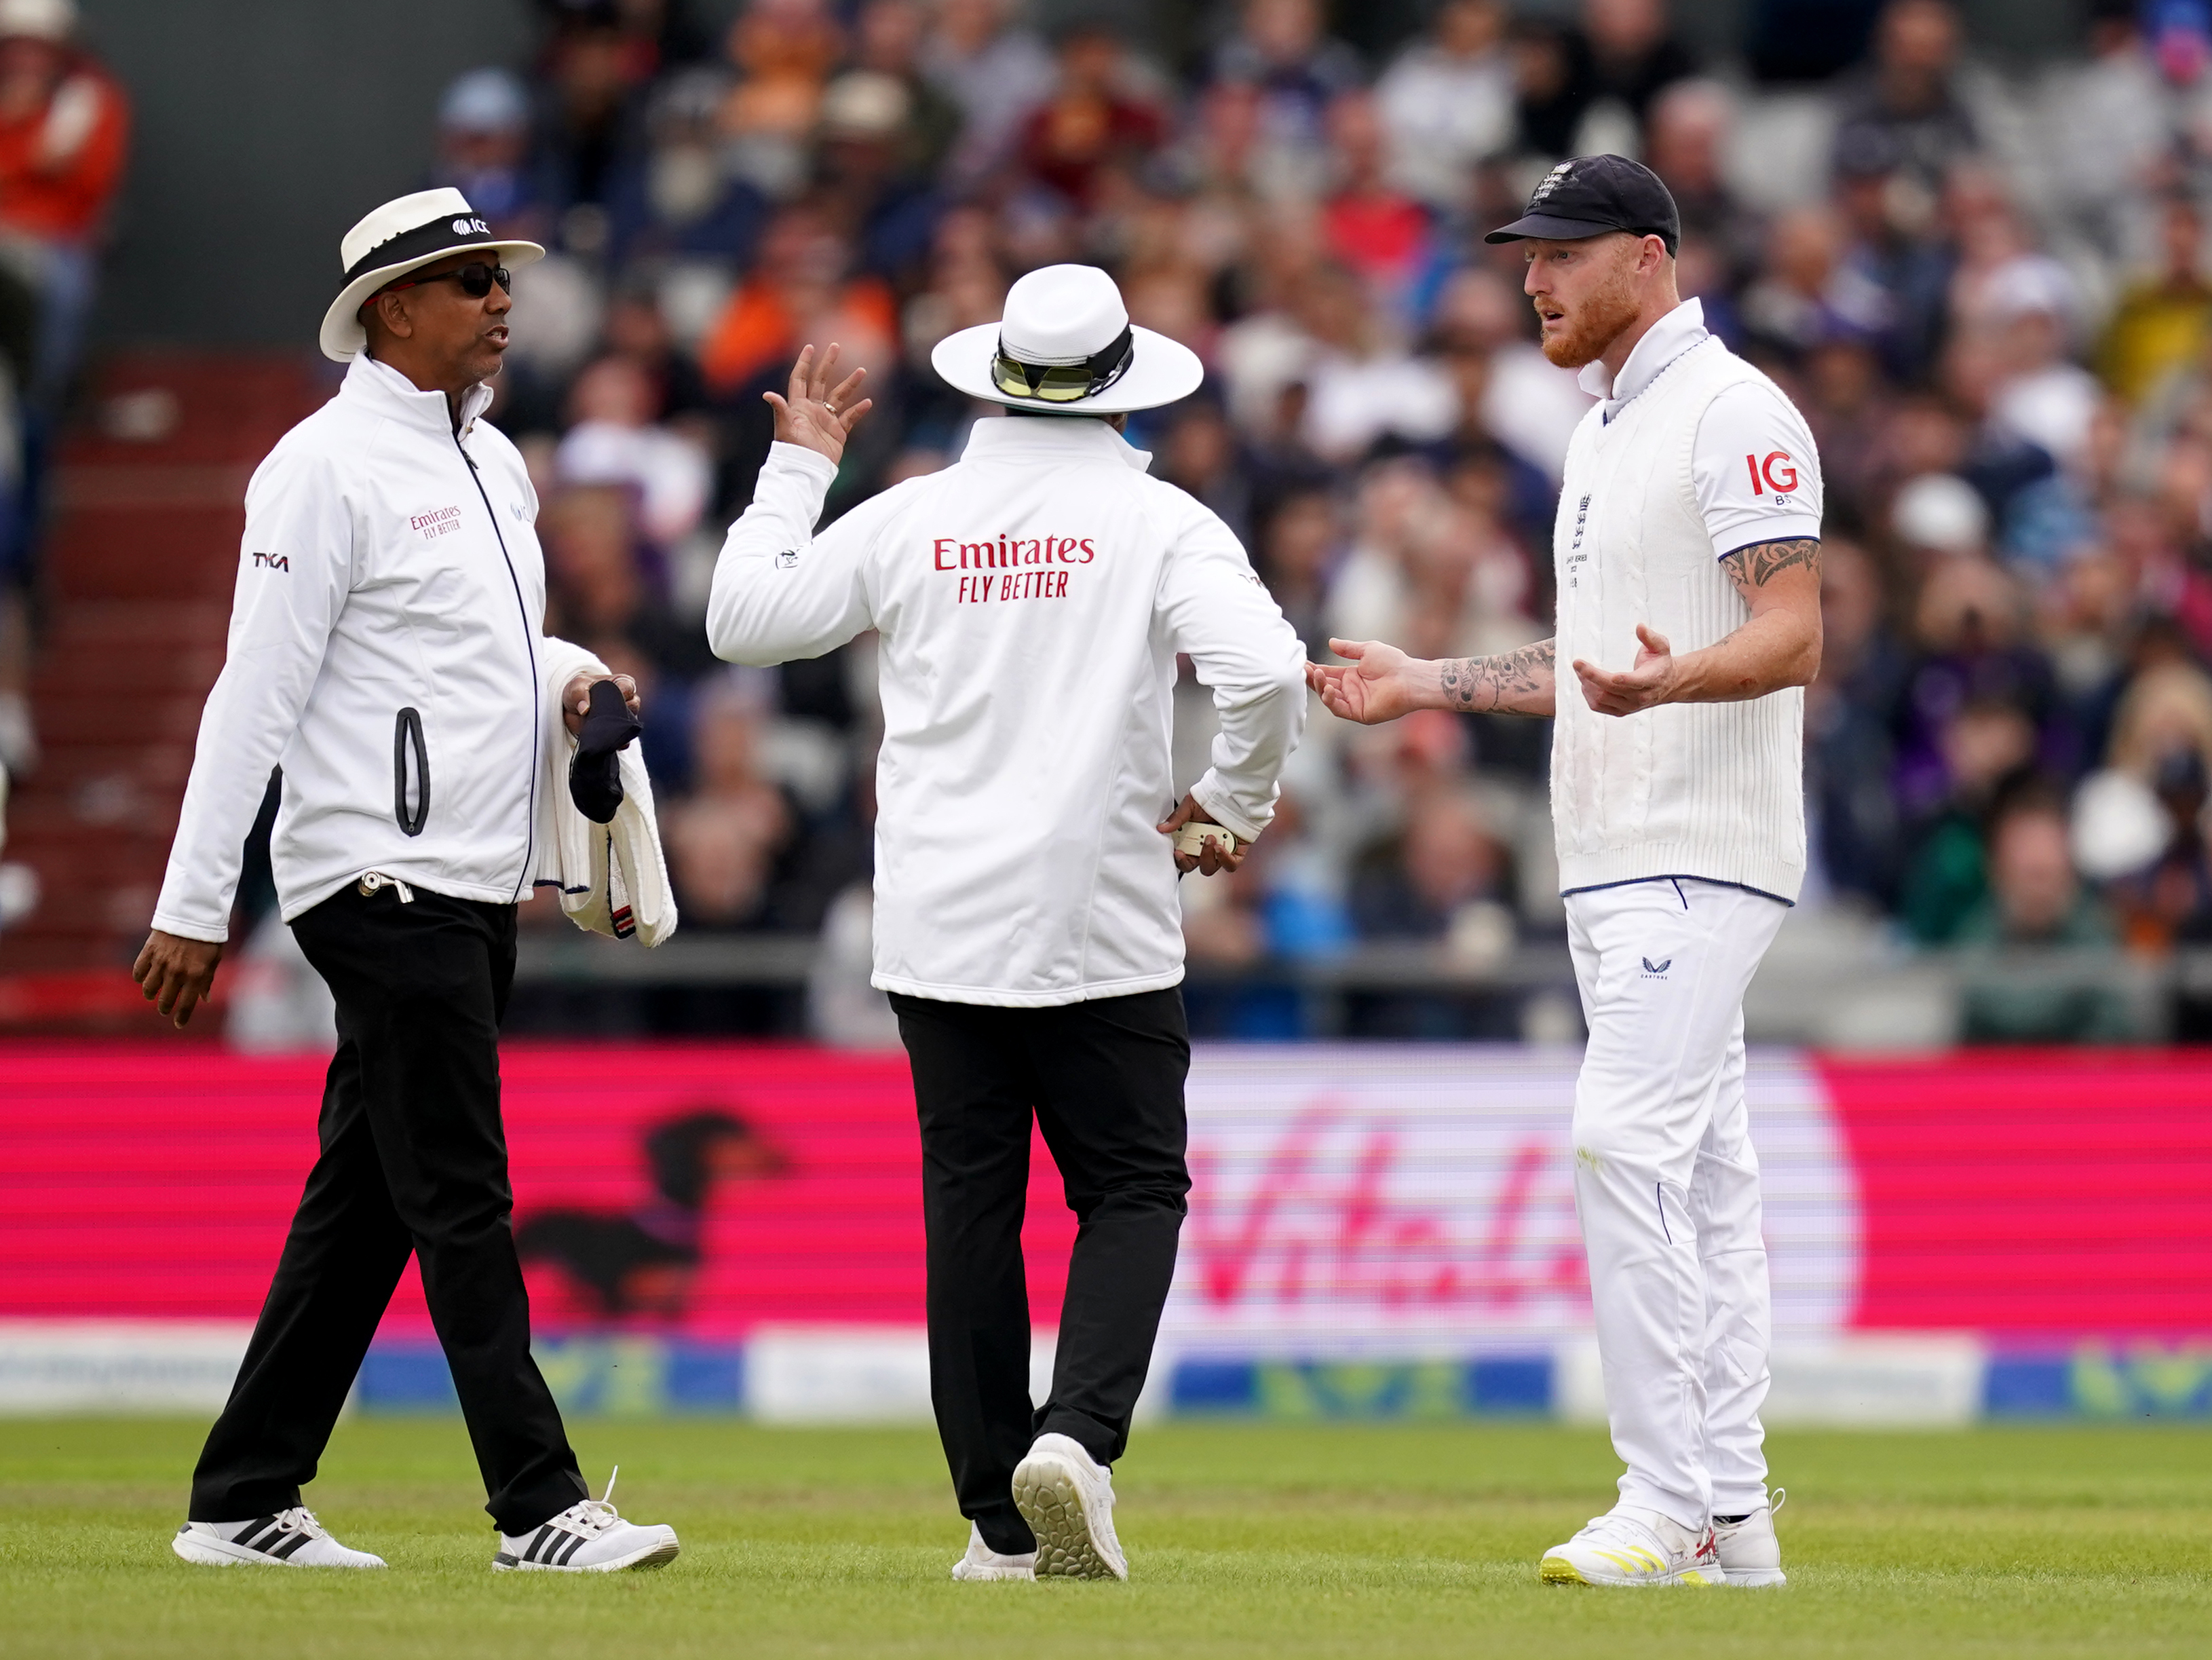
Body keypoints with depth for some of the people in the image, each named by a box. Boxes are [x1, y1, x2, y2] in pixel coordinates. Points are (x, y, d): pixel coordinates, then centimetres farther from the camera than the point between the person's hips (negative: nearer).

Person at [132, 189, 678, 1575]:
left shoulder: (494, 466, 17)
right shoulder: (331, 465, -10)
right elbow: (258, 690, -13)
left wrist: (570, 675, 5)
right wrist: (194, 904, -15)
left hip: (479, 889, 9)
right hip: (387, 878, -9)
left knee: (363, 1205, 9)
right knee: (460, 1201, -8)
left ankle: (246, 1506, 14)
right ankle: (541, 1508, -9)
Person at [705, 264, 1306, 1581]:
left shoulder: (906, 521, 3)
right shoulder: (1157, 521, -5)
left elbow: (743, 620, 15)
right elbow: (1269, 670, -18)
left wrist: (799, 468, 25)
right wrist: (1232, 810, -2)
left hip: (938, 928, 3)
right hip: (1104, 928, -3)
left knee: (971, 1207, 8)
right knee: (1132, 1191, 5)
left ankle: (1001, 1520, 7)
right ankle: (1080, 1436, -19)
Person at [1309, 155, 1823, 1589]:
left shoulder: (1732, 411, -11)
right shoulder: (1605, 432, 20)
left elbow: (1792, 636, -18)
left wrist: (1664, 683, -36)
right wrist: (1428, 684, 22)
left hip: (1705, 851, -10)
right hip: (1617, 862, 10)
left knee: (1628, 1140, -18)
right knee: (1698, 1169, 9)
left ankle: (1669, 1500, -19)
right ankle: (1730, 1517, 11)